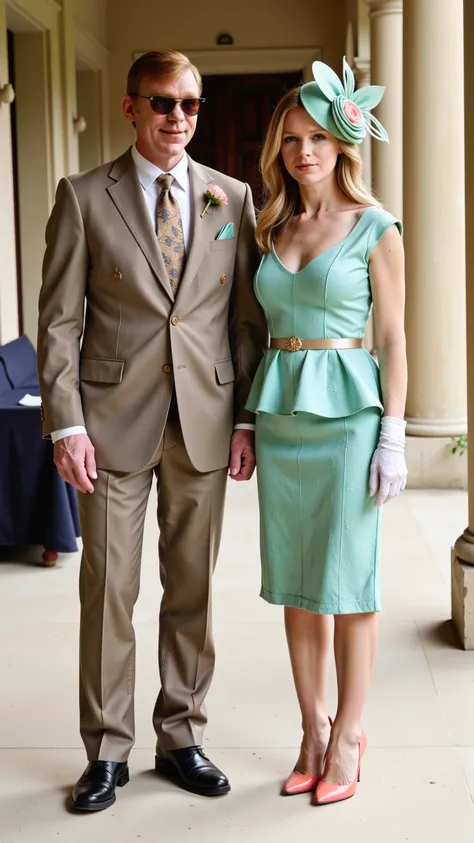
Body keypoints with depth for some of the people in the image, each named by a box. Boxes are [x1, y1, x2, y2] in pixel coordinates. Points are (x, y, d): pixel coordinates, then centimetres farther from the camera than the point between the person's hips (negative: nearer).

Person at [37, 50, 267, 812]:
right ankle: (107, 751, 18)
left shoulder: (232, 198, 7)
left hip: (204, 422, 2)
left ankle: (181, 737, 25)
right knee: (108, 591, 4)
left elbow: (248, 316, 7)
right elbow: (59, 319, -2)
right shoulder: (84, 198, 1)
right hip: (114, 422, -2)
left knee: (192, 589, 10)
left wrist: (246, 419, 2)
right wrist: (66, 423, -9)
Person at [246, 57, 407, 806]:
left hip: (347, 411, -5)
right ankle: (312, 731, 21)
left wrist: (393, 435, -9)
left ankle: (347, 733, 15)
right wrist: (245, 424, 10)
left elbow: (394, 338, -3)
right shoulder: (272, 229, 11)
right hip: (279, 412, 5)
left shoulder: (376, 229, -2)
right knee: (295, 582, 9)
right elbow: (262, 326, 14)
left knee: (347, 582, 1)